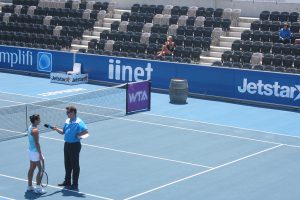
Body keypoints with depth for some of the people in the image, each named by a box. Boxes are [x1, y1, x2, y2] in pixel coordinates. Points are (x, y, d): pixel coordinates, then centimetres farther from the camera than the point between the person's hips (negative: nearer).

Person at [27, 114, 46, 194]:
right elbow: (37, 143, -22)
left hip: (31, 150, 10)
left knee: (31, 169, 16)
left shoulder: (30, 128, 7)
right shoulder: (35, 130, -22)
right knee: (40, 169, -3)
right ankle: (38, 188, 0)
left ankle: (29, 186, 24)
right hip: (35, 151, -10)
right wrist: (40, 155, -19)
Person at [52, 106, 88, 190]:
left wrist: (78, 135, -26)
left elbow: (86, 131, -25)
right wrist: (56, 129, 4)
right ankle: (67, 182, 29)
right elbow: (63, 132, 18)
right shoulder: (67, 121, 11)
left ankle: (75, 184, 7)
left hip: (75, 145, -8)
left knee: (75, 165, 0)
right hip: (67, 144, 8)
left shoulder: (78, 122, -15)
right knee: (67, 164, 16)